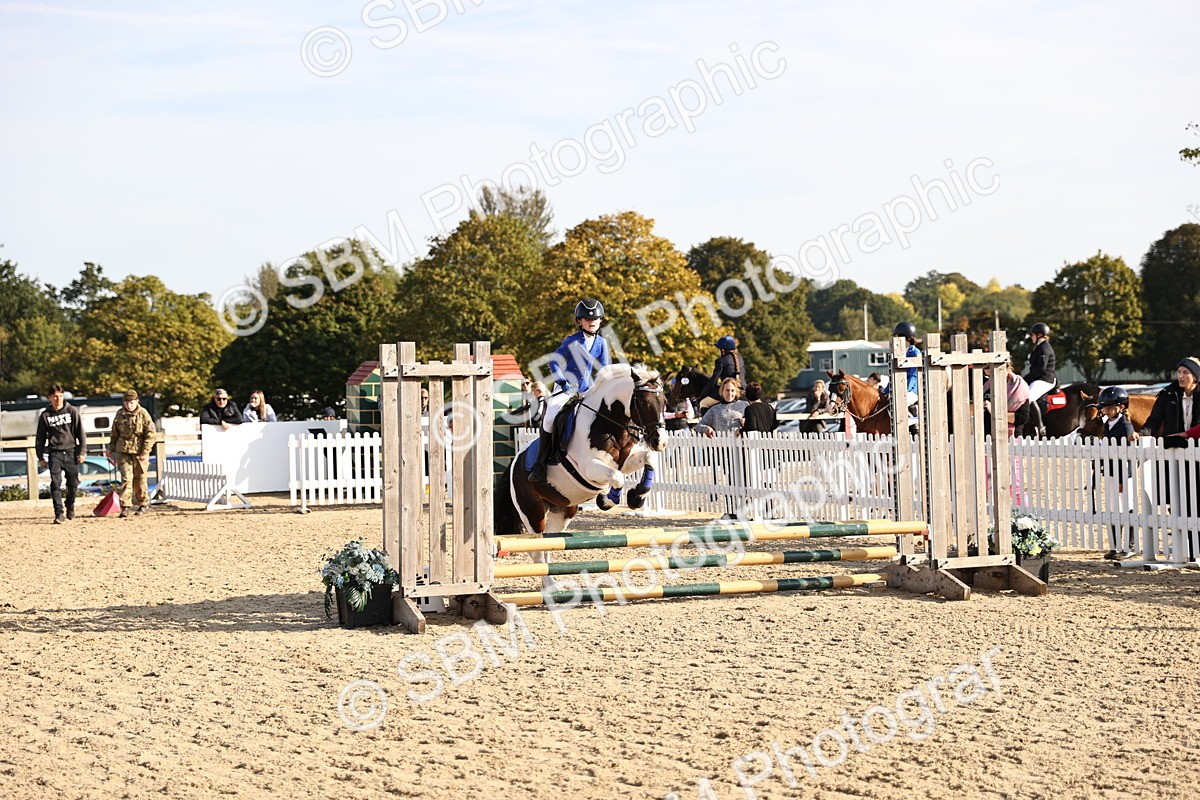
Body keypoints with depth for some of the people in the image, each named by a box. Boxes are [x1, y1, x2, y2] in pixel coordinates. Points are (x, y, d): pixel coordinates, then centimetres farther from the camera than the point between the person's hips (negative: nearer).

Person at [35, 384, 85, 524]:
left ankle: (70, 505, 32)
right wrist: (40, 457, 7)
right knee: (55, 484, -11)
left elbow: (80, 433, 5)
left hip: (71, 452, 0)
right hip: (54, 453, 0)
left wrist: (81, 452, 0)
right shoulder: (45, 415, 4)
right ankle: (59, 512, -11)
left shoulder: (72, 411, 3)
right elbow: (40, 437, 9)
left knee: (73, 483, 6)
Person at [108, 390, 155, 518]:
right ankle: (125, 507, -10)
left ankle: (143, 505, 22)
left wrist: (145, 451, -13)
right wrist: (111, 449, 16)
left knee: (140, 479, 7)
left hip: (139, 452, -2)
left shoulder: (143, 414, -4)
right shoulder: (119, 415, 8)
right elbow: (114, 434, 19)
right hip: (123, 451, 2)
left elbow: (150, 435, -6)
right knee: (126, 478, -8)